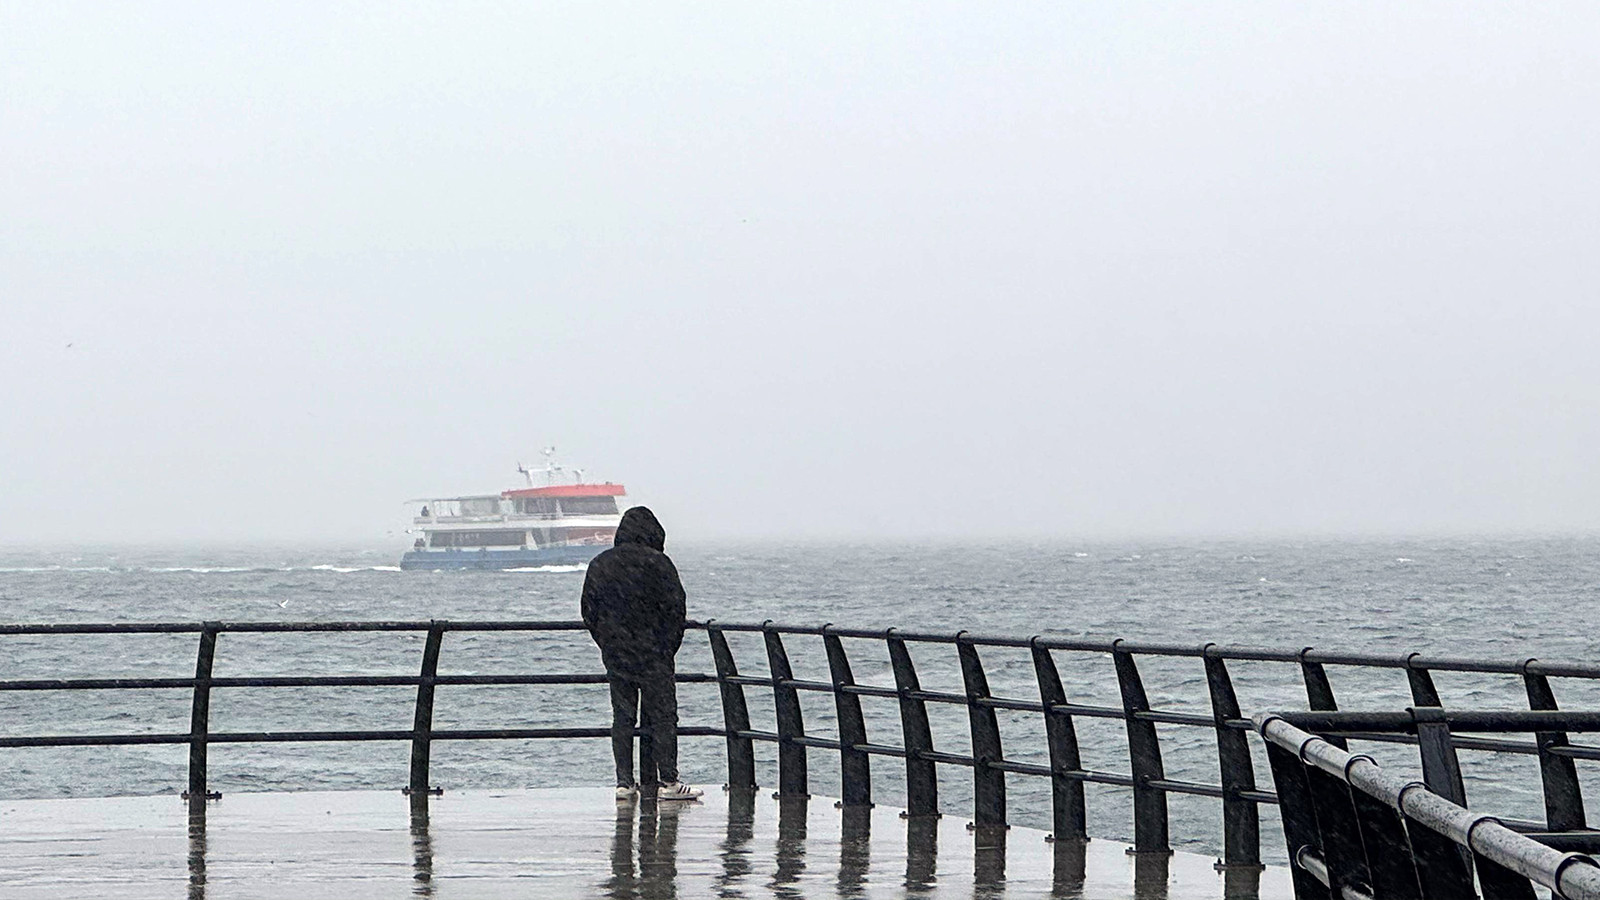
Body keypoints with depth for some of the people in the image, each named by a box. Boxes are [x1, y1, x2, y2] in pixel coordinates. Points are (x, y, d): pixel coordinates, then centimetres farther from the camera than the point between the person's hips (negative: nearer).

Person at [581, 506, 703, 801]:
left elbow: (589, 612, 10)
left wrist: (608, 644, 15)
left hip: (614, 656, 4)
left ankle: (624, 782, 7)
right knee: (662, 716, 0)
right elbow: (675, 608, -10)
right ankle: (668, 782, -2)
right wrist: (669, 647, 1)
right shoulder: (656, 562, -9)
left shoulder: (599, 565, 7)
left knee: (622, 718, 9)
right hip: (653, 655, -4)